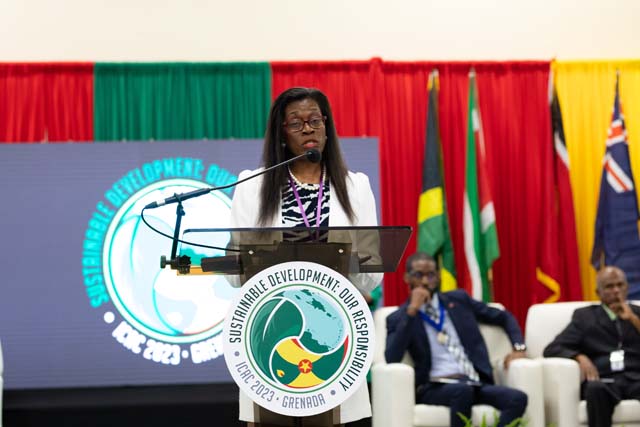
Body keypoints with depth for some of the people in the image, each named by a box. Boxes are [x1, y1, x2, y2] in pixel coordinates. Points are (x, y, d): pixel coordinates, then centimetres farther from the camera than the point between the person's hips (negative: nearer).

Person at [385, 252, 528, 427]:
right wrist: (411, 310, -13)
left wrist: (518, 347, 9)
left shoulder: (458, 299, 17)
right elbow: (391, 359, -13)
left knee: (518, 398, -26)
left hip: (475, 384, 4)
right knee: (463, 391, -38)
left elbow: (504, 317, 28)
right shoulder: (399, 318, 7)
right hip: (433, 388, -4)